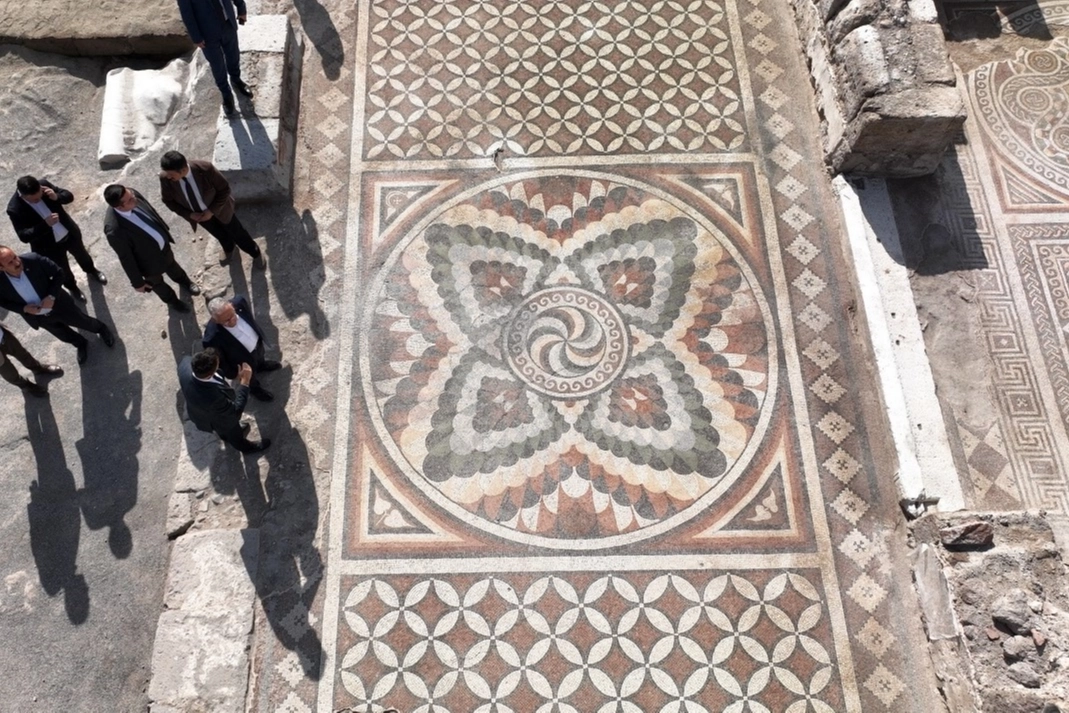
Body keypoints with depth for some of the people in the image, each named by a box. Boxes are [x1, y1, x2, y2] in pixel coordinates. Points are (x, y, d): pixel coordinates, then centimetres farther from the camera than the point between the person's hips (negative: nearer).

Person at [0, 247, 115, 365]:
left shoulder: (33, 260, -31)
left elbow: (58, 273, -16)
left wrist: (51, 296, -26)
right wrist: (24, 308, -22)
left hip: (58, 304, -2)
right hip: (38, 317, 2)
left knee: (84, 322, 22)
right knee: (64, 336, 25)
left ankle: (101, 329, 55)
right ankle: (81, 344, 57)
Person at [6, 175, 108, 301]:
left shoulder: (43, 184, -21)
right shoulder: (14, 209, -31)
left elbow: (69, 196, -10)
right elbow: (24, 236, -31)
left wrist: (57, 197, -33)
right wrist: (45, 224, -44)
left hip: (70, 233, 3)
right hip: (50, 246, -3)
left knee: (82, 255, 31)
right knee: (63, 270, 23)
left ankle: (91, 270, 65)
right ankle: (71, 286, 56)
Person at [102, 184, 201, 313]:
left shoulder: (131, 194, -26)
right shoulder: (114, 230, -43)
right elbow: (126, 258, -26)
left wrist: (165, 230, 13)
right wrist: (137, 282, -12)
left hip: (162, 244, 5)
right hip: (149, 260, -5)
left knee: (171, 265, 35)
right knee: (156, 282, 28)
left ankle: (183, 280, 68)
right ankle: (172, 300, 59)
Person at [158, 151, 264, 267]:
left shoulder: (205, 169, -38)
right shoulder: (165, 178, -30)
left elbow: (224, 189, -23)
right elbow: (168, 200, -11)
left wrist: (212, 211, -24)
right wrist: (189, 215, -19)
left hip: (218, 208, -3)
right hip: (197, 214, 3)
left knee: (236, 232, 17)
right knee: (219, 234, 26)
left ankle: (255, 253, 44)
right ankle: (228, 248, 60)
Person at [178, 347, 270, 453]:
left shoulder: (185, 365, -36)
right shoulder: (213, 396, -52)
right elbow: (236, 411, -32)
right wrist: (244, 382, -34)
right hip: (217, 420, -5)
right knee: (233, 434, 32)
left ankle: (225, 435, 72)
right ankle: (242, 445, 64)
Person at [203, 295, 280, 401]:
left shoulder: (239, 302, -36)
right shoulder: (212, 337, -45)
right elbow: (219, 359, -24)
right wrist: (230, 373, -6)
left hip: (257, 343, 4)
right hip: (244, 361, -4)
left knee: (260, 358, 39)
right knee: (250, 378, 31)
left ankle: (261, 364, 75)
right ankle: (255, 388, 65)